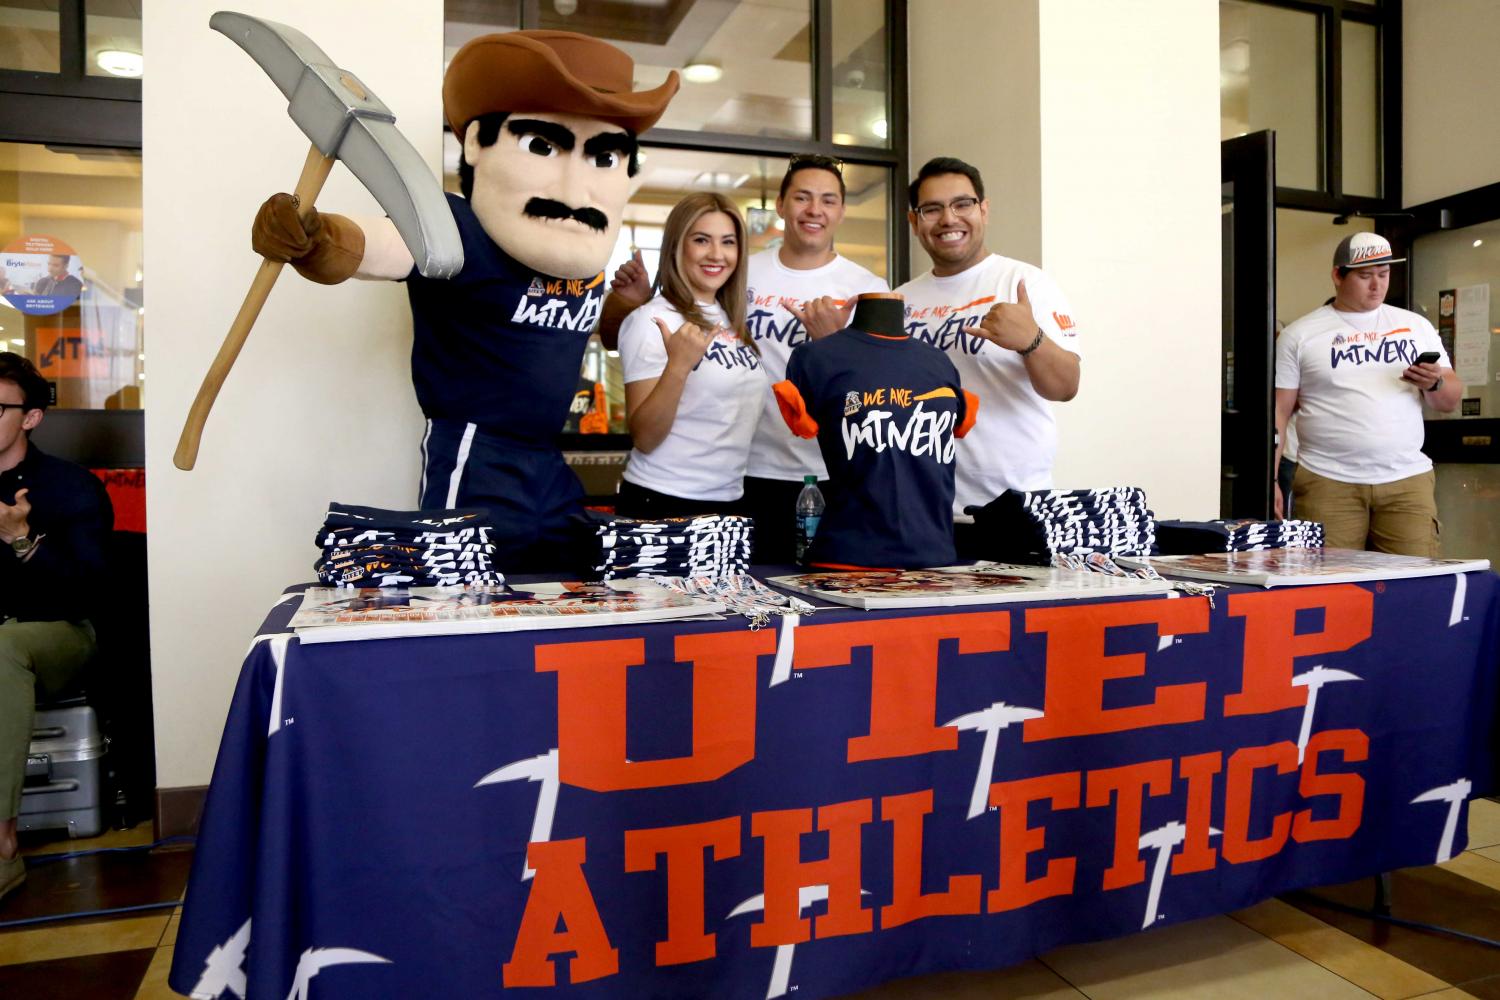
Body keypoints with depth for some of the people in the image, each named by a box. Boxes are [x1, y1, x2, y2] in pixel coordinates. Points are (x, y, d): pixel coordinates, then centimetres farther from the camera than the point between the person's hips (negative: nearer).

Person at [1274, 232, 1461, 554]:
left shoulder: (1416, 326, 15)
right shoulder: (1299, 335, 4)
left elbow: (1450, 401, 16)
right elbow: (1278, 412, 2)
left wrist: (1435, 384, -7)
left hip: (1407, 480, 3)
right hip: (1327, 482, -3)